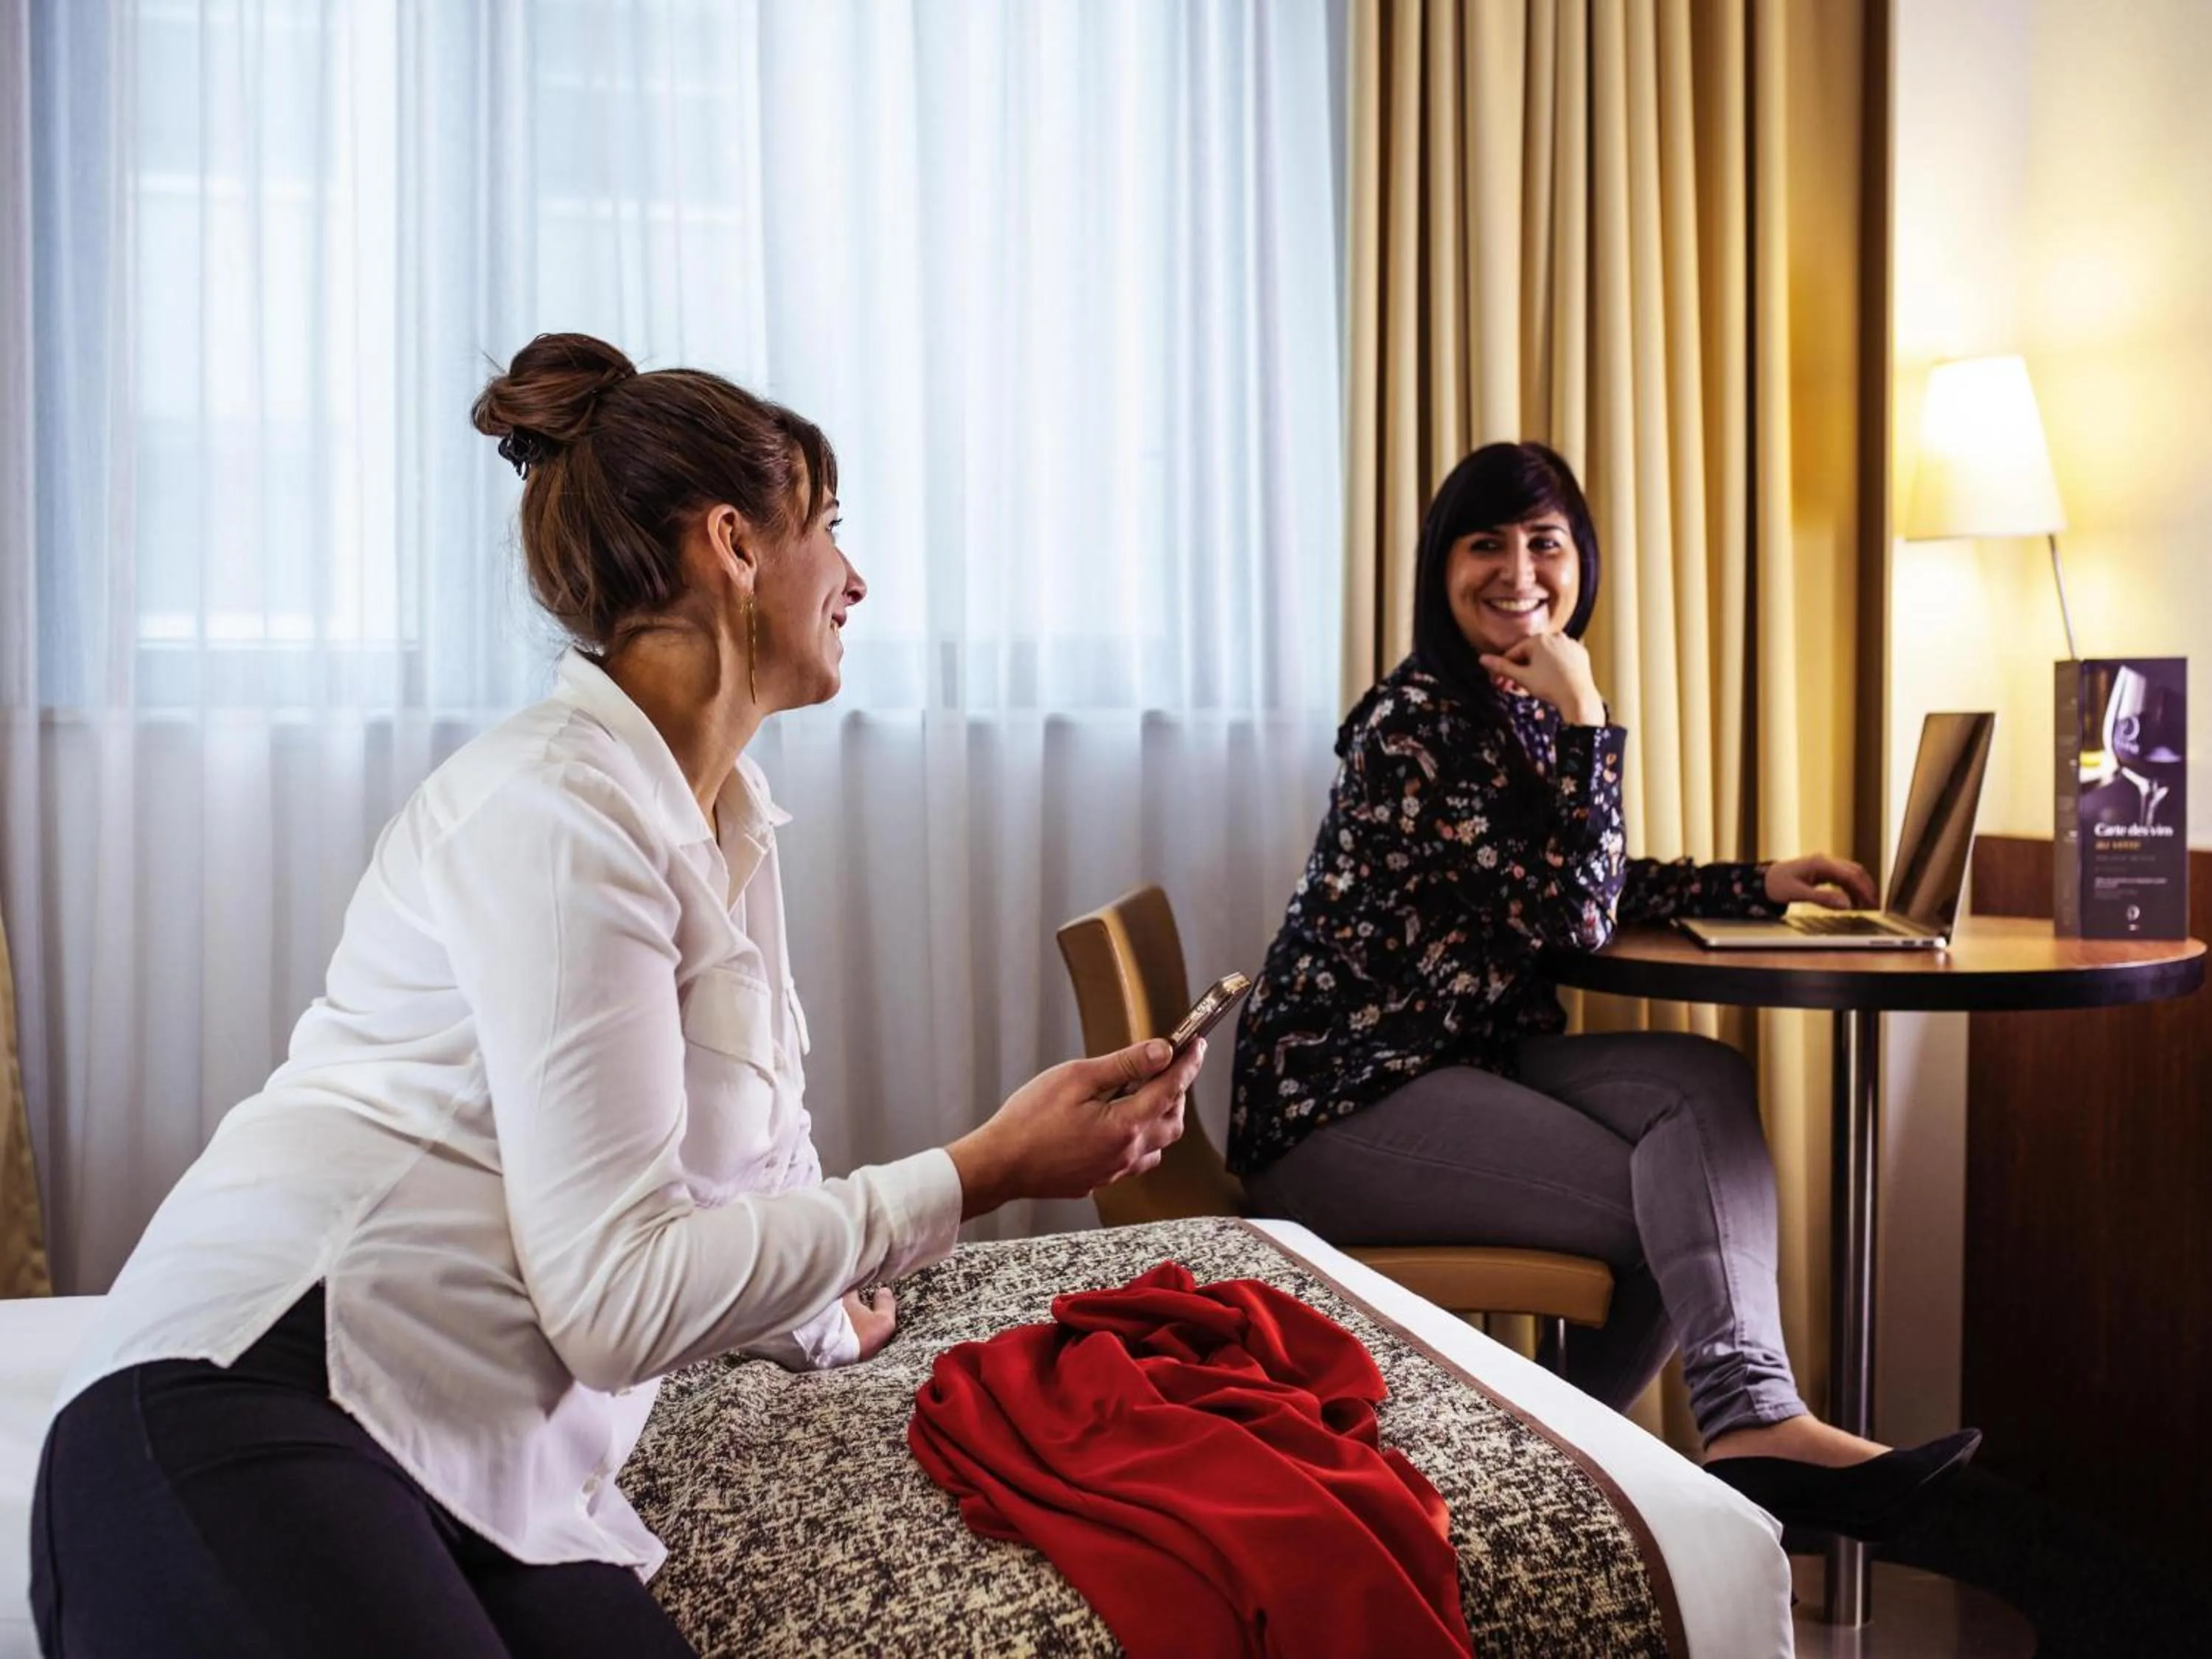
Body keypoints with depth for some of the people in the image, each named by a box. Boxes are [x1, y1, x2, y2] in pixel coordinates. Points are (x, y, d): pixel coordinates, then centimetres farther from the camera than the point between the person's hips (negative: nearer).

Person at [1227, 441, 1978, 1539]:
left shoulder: (1521, 708, 12)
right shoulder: (1417, 721, -17)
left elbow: (1593, 888, 24)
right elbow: (1569, 916, -20)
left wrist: (1762, 884, 13)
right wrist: (1583, 714, -19)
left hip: (1470, 1058, 8)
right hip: (1340, 1102, -8)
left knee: (1702, 1084, -14)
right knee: (1666, 1210, -18)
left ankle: (1752, 1426, -20)